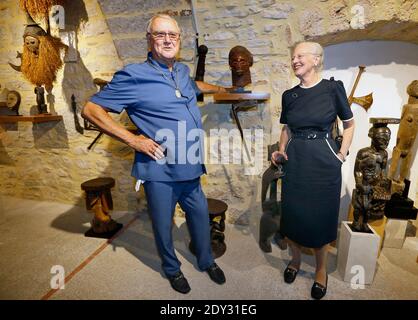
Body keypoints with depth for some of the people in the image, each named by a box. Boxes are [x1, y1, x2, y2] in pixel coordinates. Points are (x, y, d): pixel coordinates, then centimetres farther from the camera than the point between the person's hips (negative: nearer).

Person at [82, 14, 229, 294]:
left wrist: (220, 89, 37)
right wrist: (132, 139, -15)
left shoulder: (183, 70, 9)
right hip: (160, 170, -6)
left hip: (190, 167, 6)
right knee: (163, 225, 14)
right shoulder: (133, 76, -12)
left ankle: (207, 261, 46)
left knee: (200, 216, 20)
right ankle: (172, 269, 42)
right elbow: (91, 109, -9)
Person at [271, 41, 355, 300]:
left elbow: (349, 124, 6)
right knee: (293, 214, 9)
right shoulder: (289, 95, 6)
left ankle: (321, 269, 31)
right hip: (295, 161, 3)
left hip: (324, 162, -3)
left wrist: (341, 154, -3)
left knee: (322, 216, 8)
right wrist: (281, 150, 1)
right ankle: (295, 259, 35)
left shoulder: (333, 88, -4)